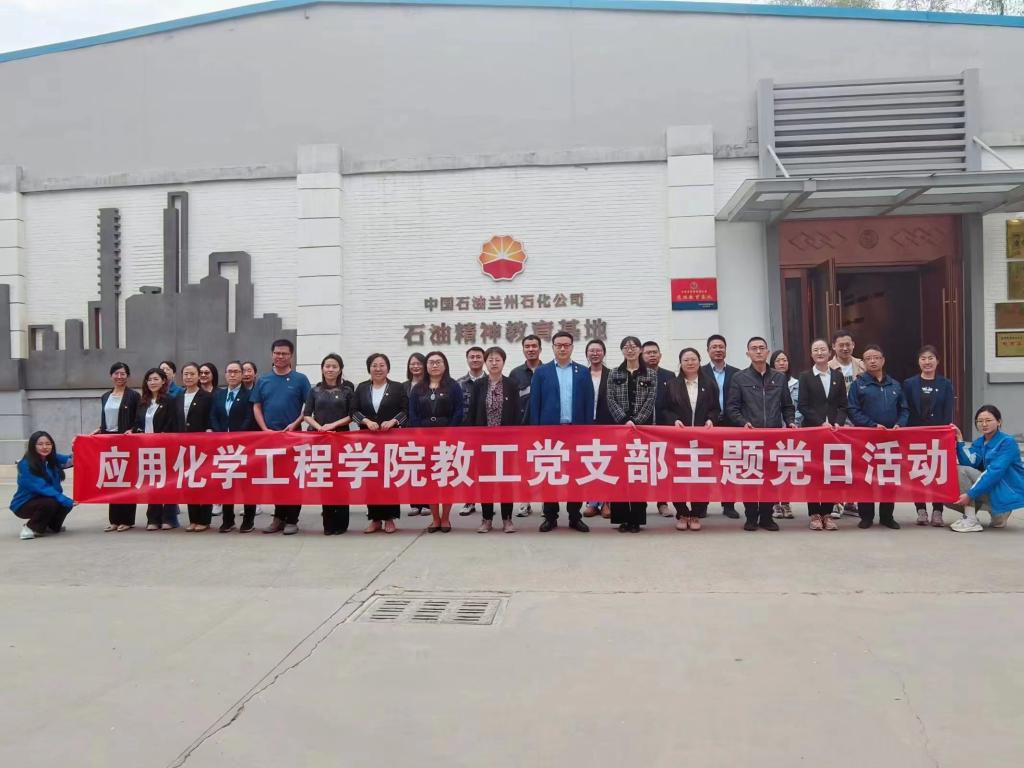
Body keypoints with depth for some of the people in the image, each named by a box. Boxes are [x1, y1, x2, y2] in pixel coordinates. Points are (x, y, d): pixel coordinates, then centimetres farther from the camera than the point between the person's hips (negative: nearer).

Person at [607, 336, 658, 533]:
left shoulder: (651, 374, 5)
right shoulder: (614, 374, 8)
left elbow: (651, 401, -3)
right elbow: (611, 400, 0)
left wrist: (635, 421, -13)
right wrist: (625, 420, -13)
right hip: (620, 427, 1)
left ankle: (637, 518, 4)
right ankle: (622, 517, 4)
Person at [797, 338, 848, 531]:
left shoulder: (838, 376, 11)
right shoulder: (805, 377, 3)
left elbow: (843, 405, 8)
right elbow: (802, 405, -4)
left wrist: (838, 423, -9)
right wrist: (821, 423, -13)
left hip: (834, 430, 2)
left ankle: (828, 513, 9)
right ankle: (815, 514, 5)